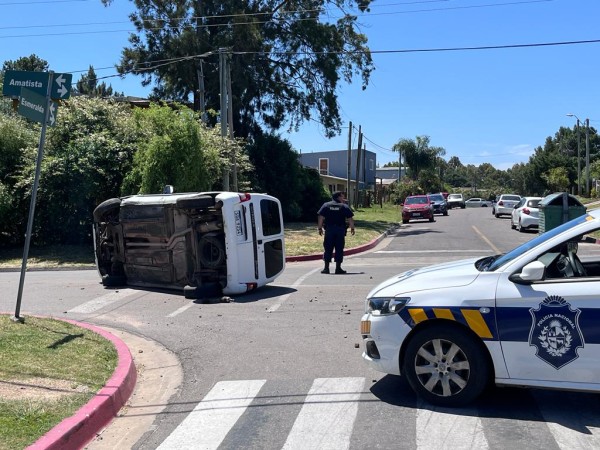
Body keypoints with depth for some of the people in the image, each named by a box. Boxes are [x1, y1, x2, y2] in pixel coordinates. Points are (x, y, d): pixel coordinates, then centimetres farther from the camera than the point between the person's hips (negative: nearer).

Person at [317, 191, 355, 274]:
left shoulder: (326, 205, 7)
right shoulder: (344, 207, 3)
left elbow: (320, 217, 0)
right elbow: (350, 219, -2)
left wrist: (320, 228, 4)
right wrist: (352, 228, 7)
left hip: (329, 230, 1)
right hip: (341, 230, -1)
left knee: (328, 249, 5)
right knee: (339, 249, 4)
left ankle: (326, 268, 4)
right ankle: (338, 268, 5)